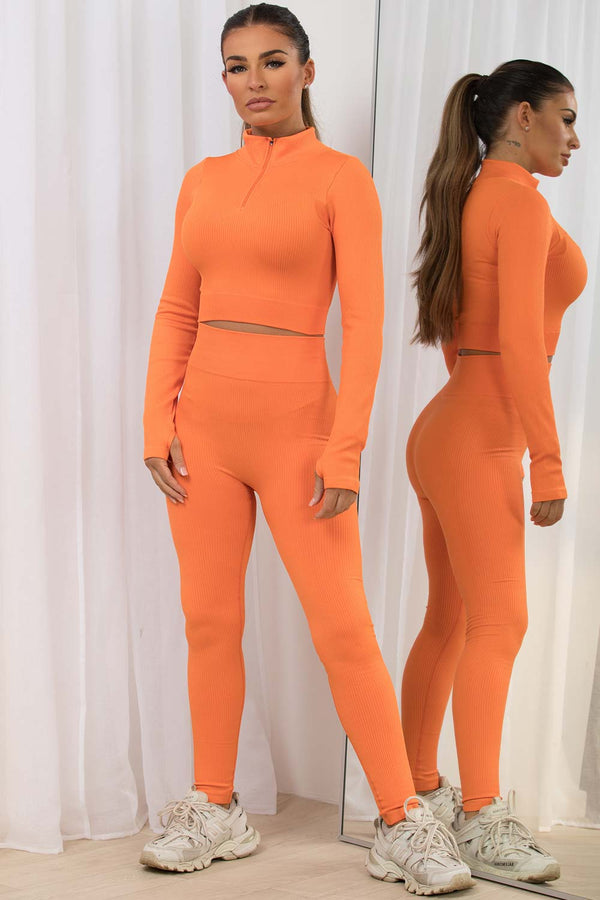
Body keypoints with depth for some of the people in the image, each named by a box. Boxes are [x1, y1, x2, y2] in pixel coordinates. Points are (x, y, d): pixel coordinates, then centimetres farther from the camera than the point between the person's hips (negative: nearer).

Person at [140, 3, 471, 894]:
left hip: (295, 423, -4)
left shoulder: (340, 177, -2)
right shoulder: (203, 181, 12)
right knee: (210, 620, 7)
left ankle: (402, 821, 4)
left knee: (343, 627, -5)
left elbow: (363, 319, -8)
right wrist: (159, 419, 1)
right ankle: (215, 811, 19)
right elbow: (177, 311, 12)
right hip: (206, 419, 5)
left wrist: (346, 446, -14)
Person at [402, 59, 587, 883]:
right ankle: (481, 817, -14)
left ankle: (418, 790, 20)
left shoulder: (472, 200, 17)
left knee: (451, 622, 13)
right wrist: (549, 461, -21)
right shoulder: (521, 201, -11)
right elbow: (520, 339, -20)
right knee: (498, 622, -12)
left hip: (452, 427, 10)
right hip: (481, 437, -10)